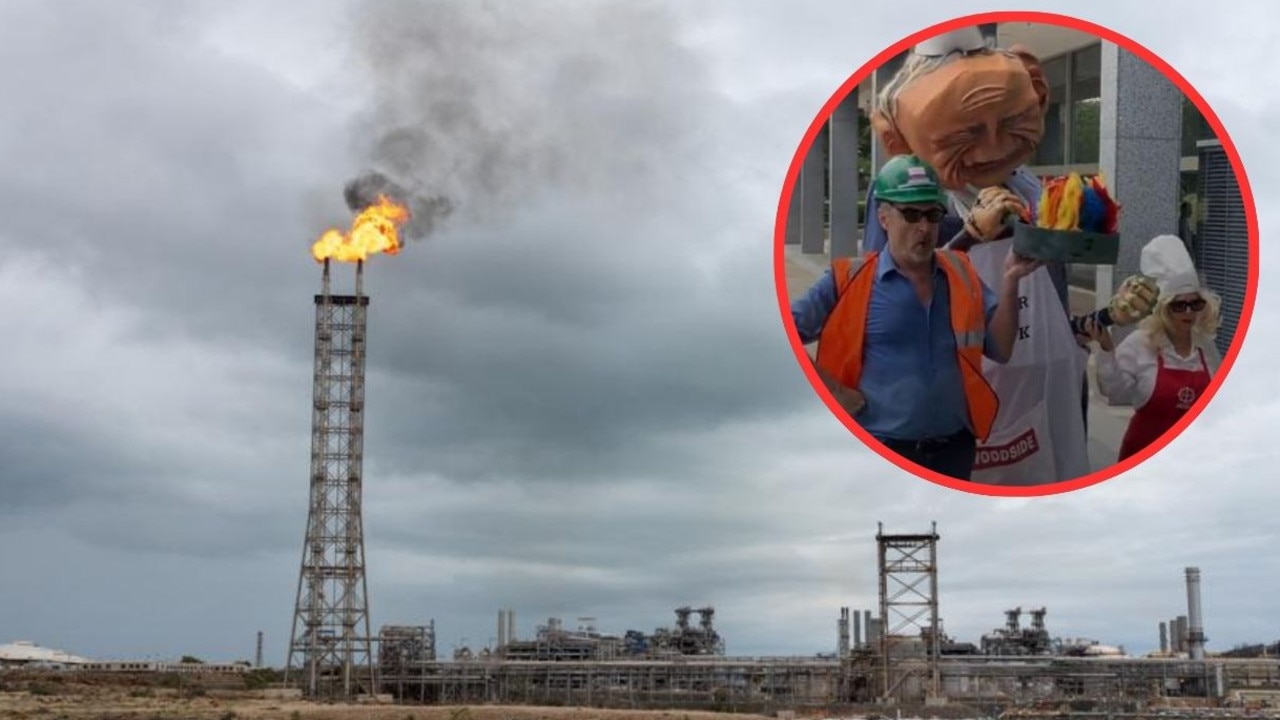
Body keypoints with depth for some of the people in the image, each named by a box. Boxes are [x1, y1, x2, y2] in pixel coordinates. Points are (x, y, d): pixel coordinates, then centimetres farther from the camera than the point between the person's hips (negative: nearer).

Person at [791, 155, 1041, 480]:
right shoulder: (849, 281, -7)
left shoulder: (960, 274, 8)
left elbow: (1001, 349, 7)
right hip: (880, 454, -5)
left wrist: (1010, 282, -5)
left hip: (953, 450, 5)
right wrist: (832, 391, -15)